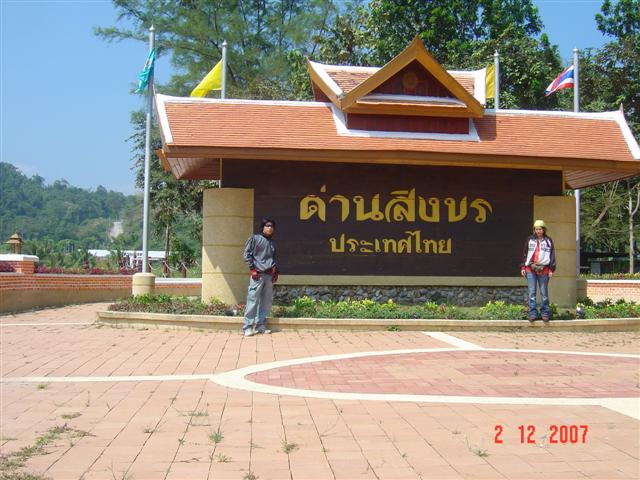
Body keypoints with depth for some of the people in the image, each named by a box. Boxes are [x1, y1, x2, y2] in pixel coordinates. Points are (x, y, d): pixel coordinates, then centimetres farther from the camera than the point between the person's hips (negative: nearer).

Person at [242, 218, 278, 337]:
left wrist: (275, 271, 12)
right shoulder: (255, 238, 1)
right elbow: (247, 254, -3)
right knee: (253, 300, -8)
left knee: (267, 302, 6)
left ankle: (261, 325, 15)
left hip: (269, 275, 6)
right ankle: (247, 327, -6)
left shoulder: (272, 243, 19)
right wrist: (252, 269, -9)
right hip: (257, 274, -6)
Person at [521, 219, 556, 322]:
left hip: (543, 270, -1)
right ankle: (533, 313, 1)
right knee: (532, 293, -1)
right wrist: (523, 267, 7)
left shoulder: (548, 240, 7)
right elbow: (525, 254, 13)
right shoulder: (530, 240, 10)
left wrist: (551, 269, 0)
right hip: (530, 269, 1)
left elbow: (552, 255, 7)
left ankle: (545, 313, 11)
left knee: (544, 293, 5)